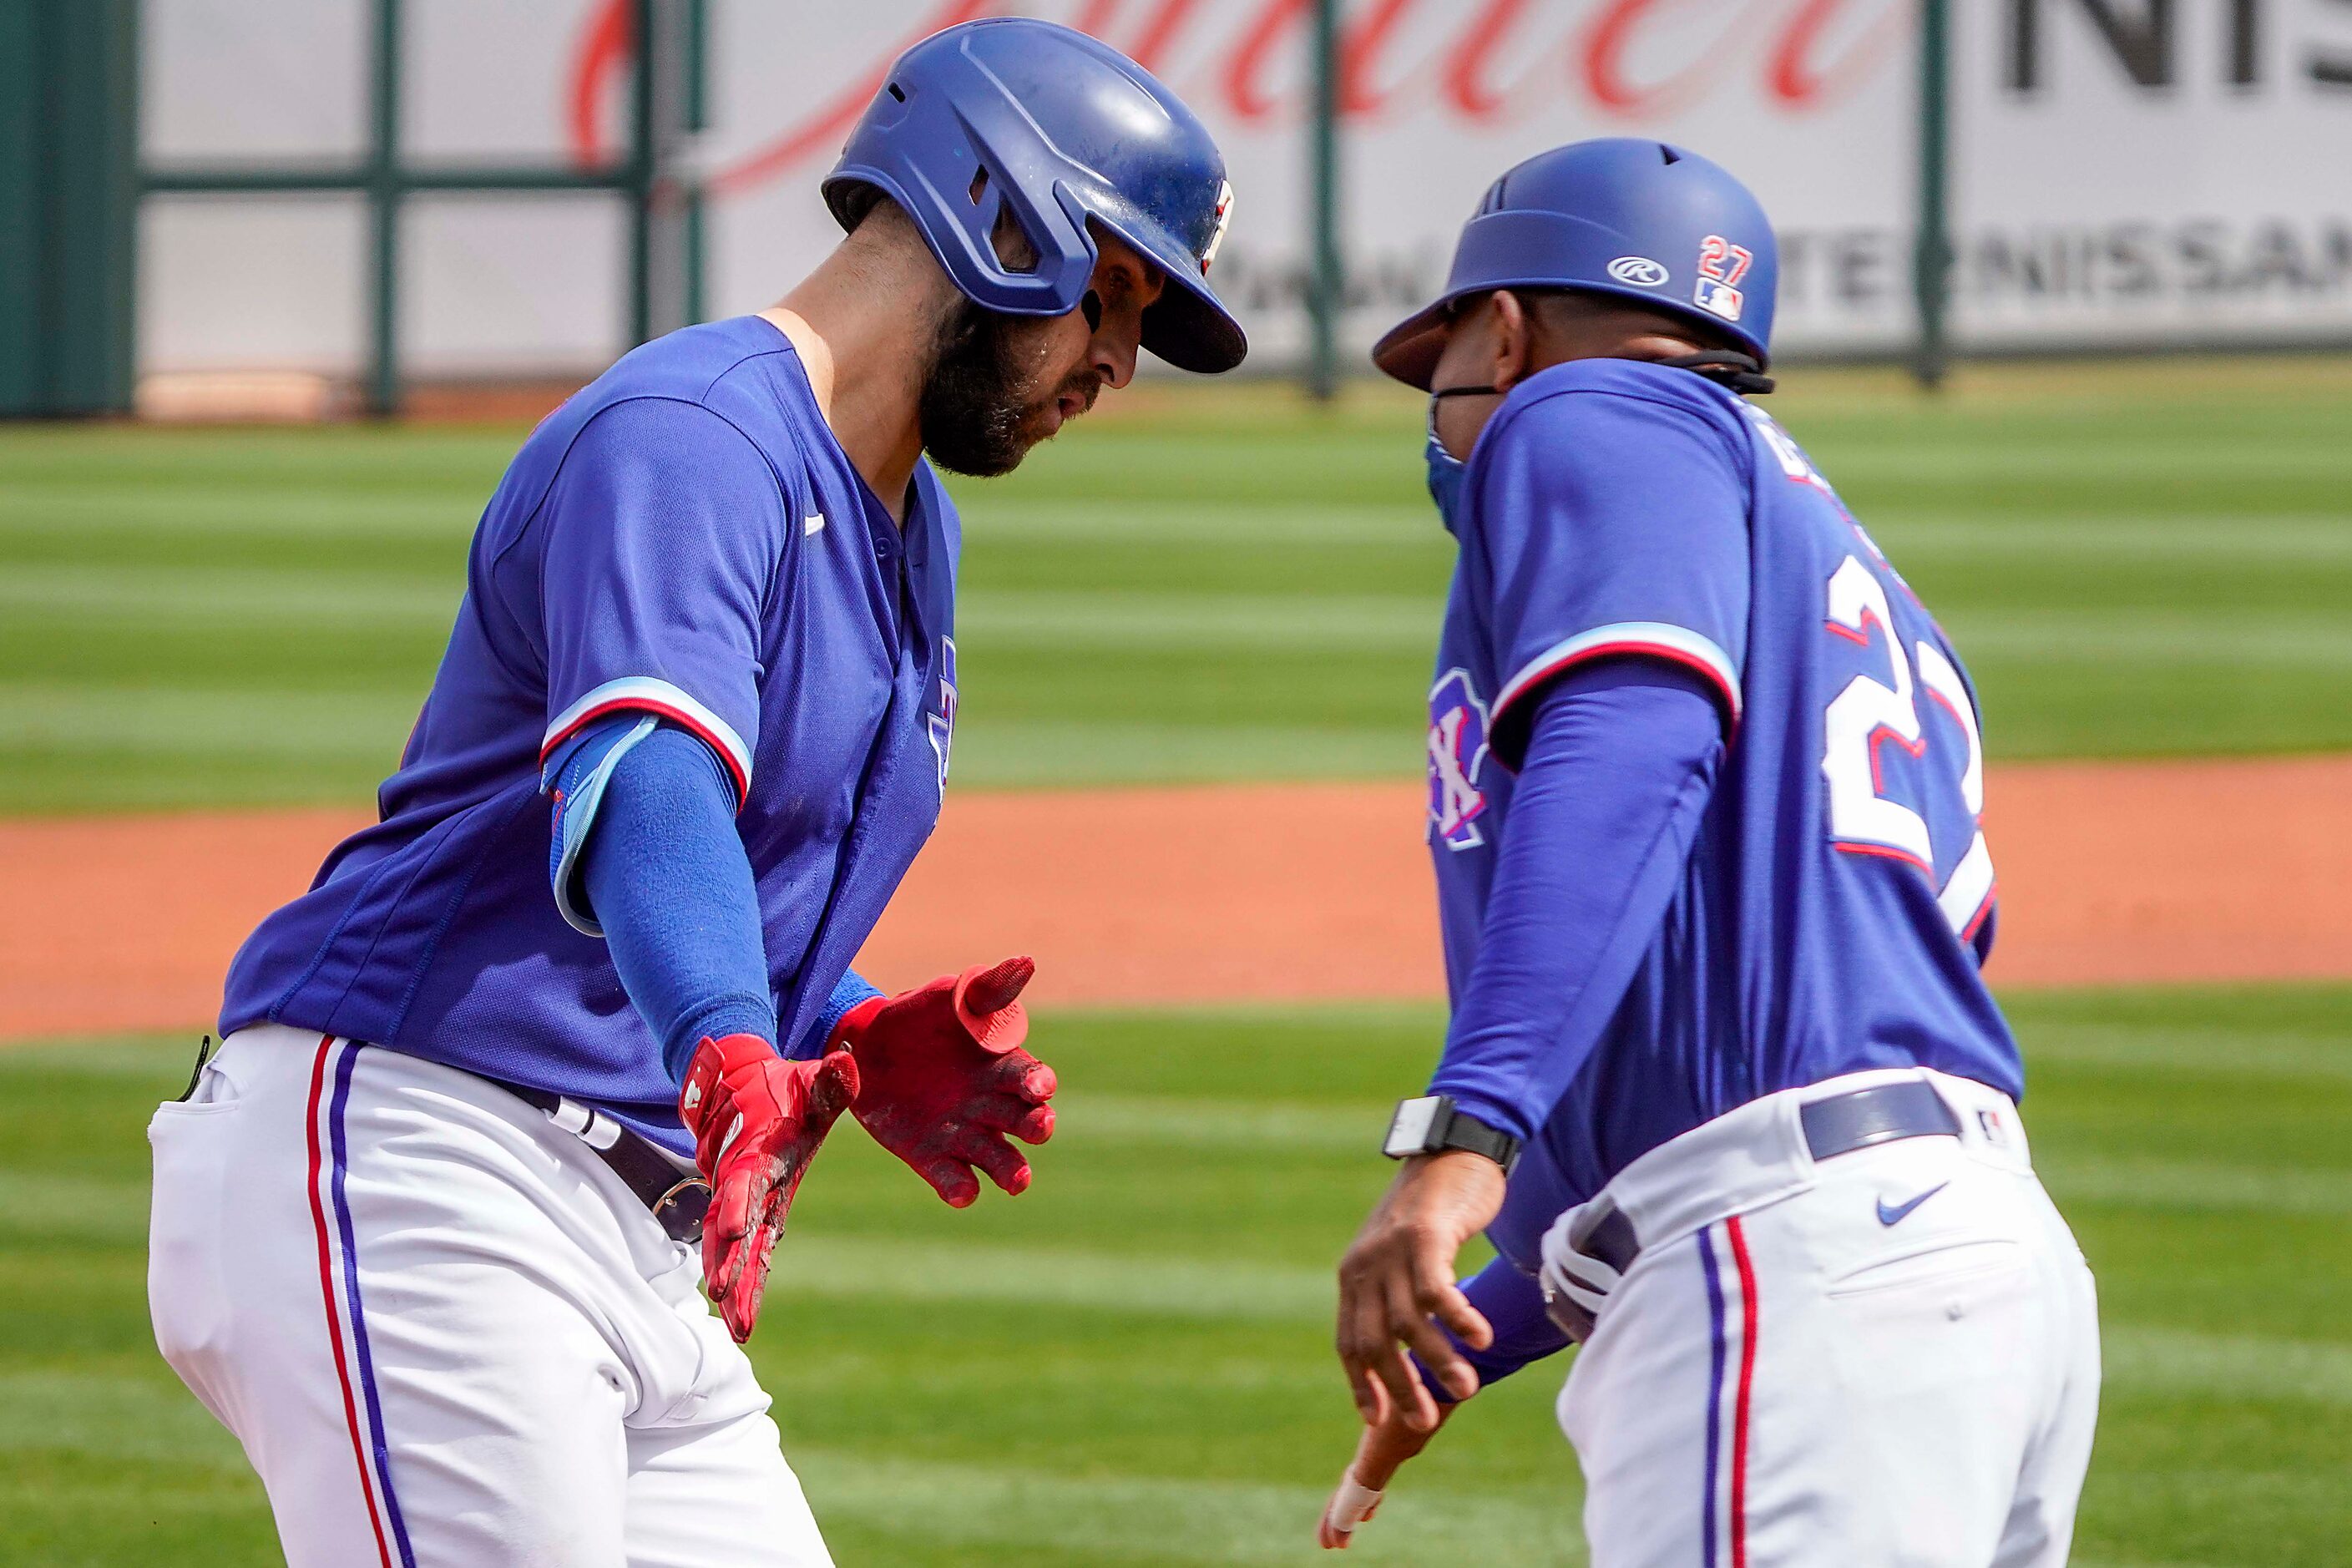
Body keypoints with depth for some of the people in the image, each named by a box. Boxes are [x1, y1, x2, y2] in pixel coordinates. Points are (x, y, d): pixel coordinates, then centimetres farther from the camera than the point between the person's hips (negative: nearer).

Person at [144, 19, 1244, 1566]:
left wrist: (852, 1045, 9)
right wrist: (737, 1066, -48)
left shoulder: (915, 536, 22)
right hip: (408, 1166, -10)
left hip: (645, 1247, 10)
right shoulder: (693, 435, -13)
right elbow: (641, 786, -31)